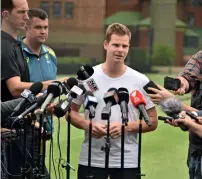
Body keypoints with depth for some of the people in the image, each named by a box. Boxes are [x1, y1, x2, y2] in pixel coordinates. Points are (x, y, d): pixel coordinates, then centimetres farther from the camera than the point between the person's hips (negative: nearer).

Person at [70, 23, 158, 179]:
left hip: (127, 161, 0)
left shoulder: (140, 81, 1)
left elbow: (152, 121, 3)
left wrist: (126, 127, -13)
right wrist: (87, 125, -12)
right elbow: (71, 111, 9)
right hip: (91, 160, 0)